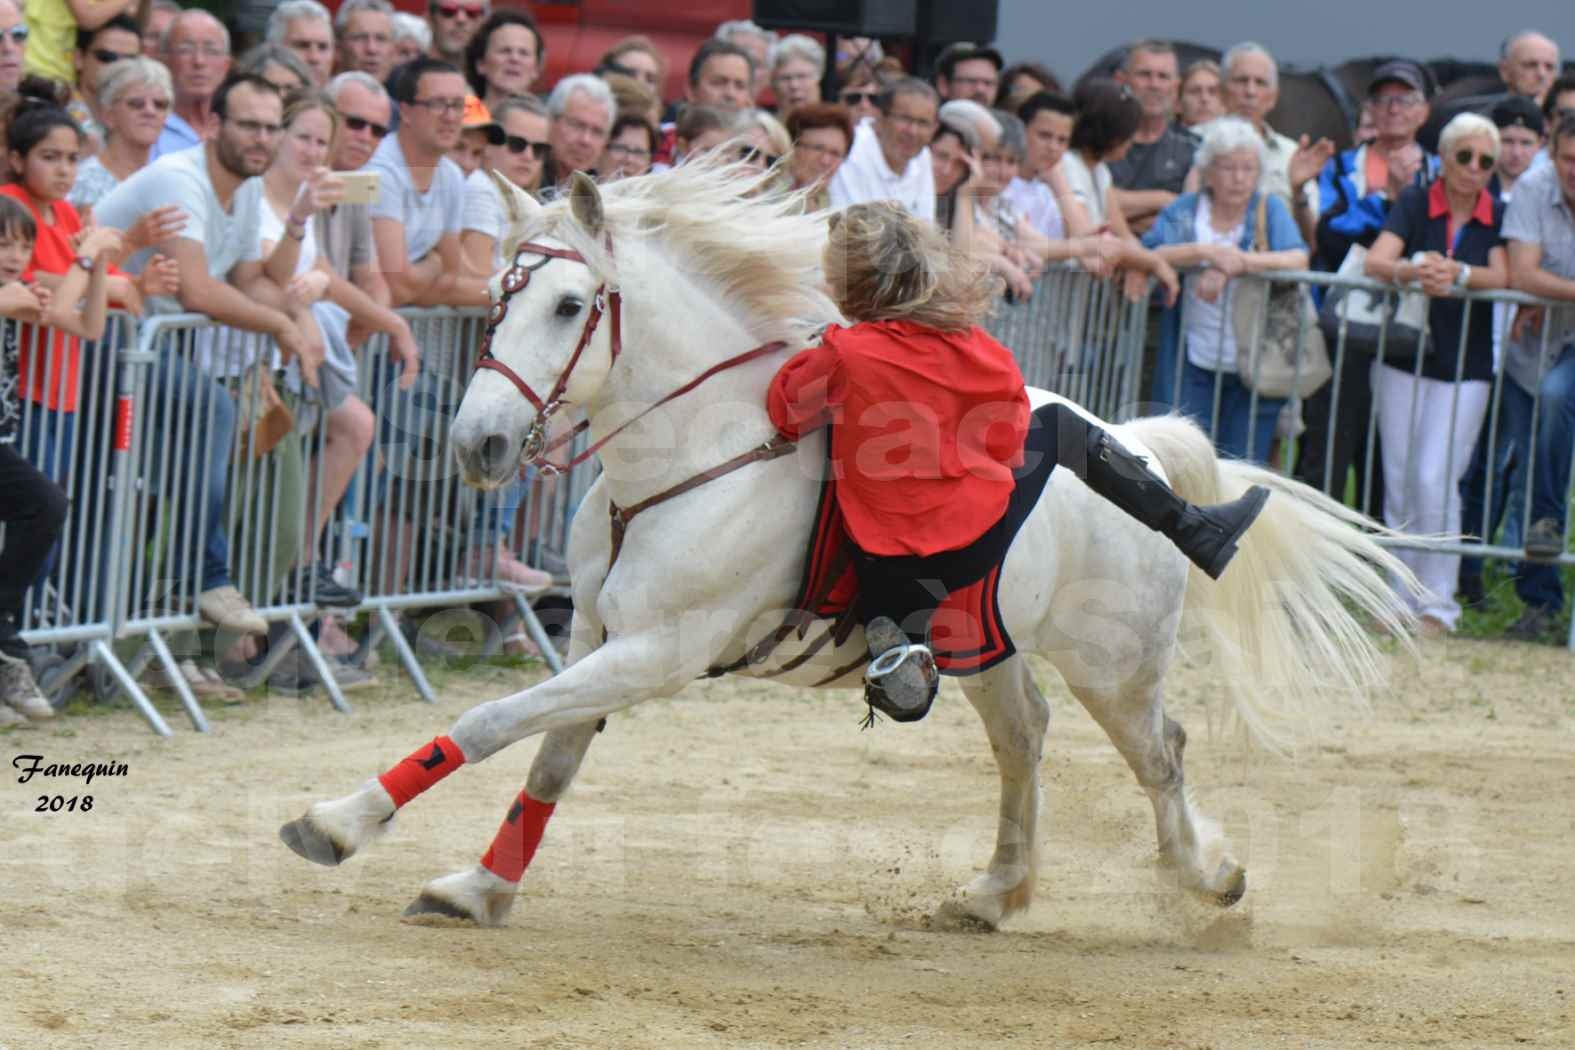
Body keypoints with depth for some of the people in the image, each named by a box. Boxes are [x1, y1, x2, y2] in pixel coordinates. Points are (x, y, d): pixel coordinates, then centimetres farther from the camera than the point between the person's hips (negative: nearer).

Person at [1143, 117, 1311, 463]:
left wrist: (1236, 264, -22)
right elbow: (1149, 255, -12)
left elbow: (1298, 260, -13)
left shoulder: (1270, 209, 5)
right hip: (1195, 366, 0)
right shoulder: (1183, 210, 5)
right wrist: (1206, 252, -24)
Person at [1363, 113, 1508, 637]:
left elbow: (1503, 276, -11)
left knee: (1435, 480, -12)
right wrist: (1414, 270, -32)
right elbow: (1377, 262, -10)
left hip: (1466, 368, -2)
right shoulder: (1415, 203, 2)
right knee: (1399, 482, 3)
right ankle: (1403, 598, 11)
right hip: (1403, 362, 2)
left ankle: (1438, 603, -5)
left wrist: (1457, 273, -30)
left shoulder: (1500, 217, 3)